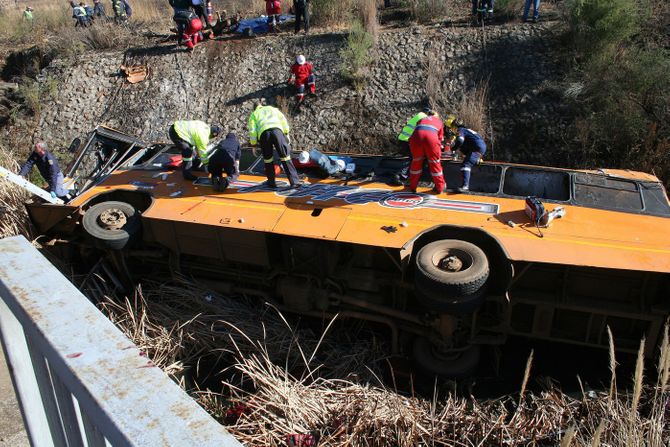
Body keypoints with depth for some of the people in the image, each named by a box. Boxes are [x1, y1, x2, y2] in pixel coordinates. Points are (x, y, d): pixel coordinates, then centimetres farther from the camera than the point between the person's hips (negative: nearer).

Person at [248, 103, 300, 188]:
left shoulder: (253, 115, 30)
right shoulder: (271, 108, 36)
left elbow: (252, 131, 16)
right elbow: (282, 119, 22)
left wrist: (253, 144, 19)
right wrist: (286, 133, 21)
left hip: (263, 133, 0)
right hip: (277, 129, 0)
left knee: (268, 158, 15)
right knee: (285, 157, -1)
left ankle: (271, 182, 18)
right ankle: (294, 181, -7)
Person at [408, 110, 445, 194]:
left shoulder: (421, 120, 40)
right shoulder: (439, 121, 35)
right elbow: (440, 137, 31)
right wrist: (439, 147, 46)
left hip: (416, 136, 2)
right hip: (431, 137, -2)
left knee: (416, 162, 19)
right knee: (434, 162, 12)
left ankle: (413, 187, 26)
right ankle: (440, 187, 22)